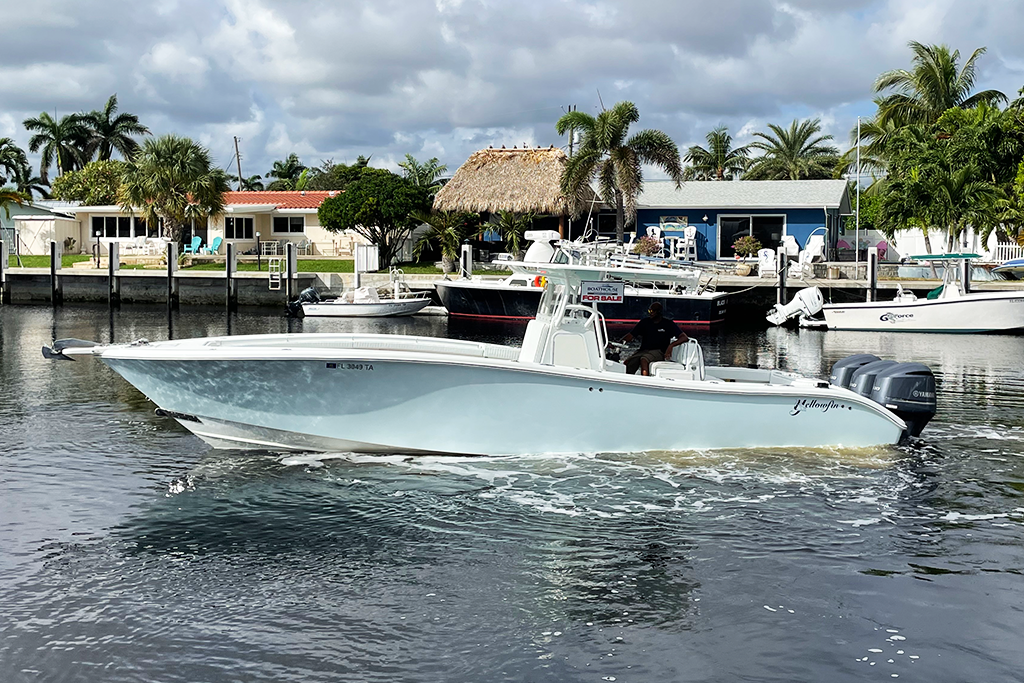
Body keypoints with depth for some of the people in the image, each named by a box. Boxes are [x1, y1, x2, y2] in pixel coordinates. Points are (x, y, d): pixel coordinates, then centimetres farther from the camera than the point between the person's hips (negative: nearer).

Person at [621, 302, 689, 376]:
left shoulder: (668, 324, 3)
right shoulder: (644, 322, 12)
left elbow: (685, 338, -5)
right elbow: (630, 336, 10)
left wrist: (671, 345, -22)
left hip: (659, 352, -4)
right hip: (643, 351, 4)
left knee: (643, 359, -37)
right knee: (627, 363, -27)